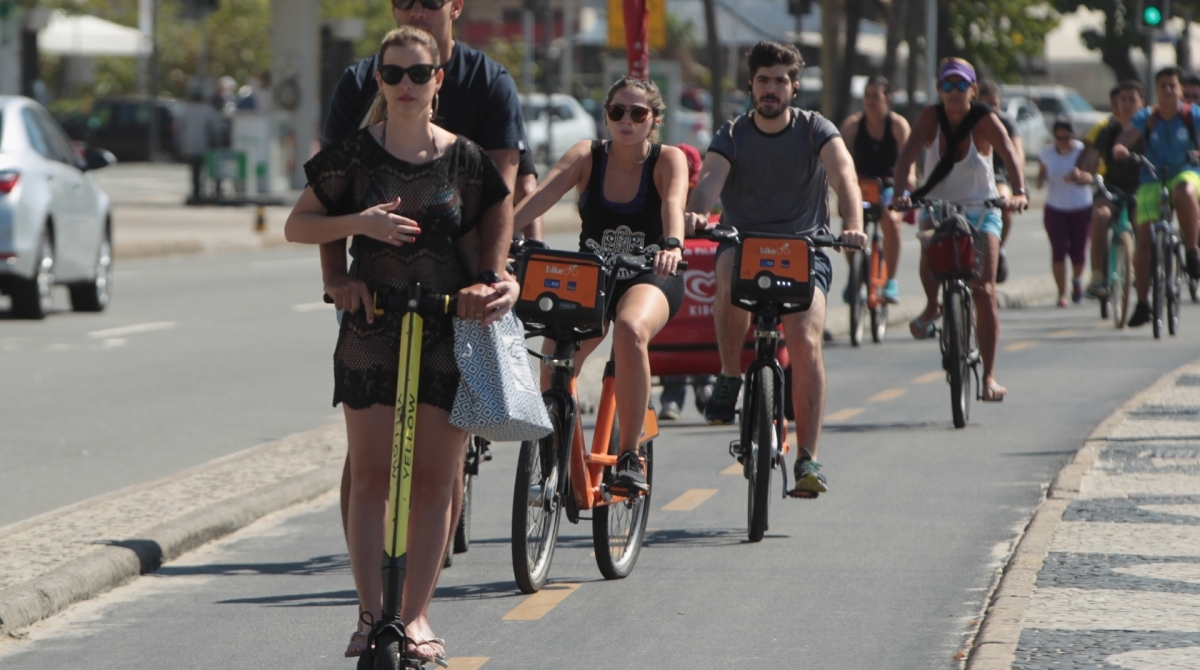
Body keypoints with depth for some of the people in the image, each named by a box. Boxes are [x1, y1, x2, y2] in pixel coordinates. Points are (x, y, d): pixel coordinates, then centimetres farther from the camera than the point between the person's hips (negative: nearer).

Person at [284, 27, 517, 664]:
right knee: (369, 476, -2)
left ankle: (416, 613, 8)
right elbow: (297, 225, 3)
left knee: (434, 479, 1)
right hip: (372, 326, 0)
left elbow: (498, 220, 12)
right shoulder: (354, 155, -1)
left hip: (448, 328, 0)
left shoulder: (464, 158, 0)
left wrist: (489, 281, -6)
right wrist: (359, 223, -14)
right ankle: (371, 614, 2)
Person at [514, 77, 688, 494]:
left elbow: (673, 202, -27)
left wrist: (672, 245, -49)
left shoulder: (668, 160, -6)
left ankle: (629, 456, -26)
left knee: (630, 328, -36)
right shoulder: (587, 156, -2)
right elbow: (544, 194, -19)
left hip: (649, 278, -2)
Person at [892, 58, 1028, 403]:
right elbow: (907, 154, -23)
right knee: (929, 251, -33)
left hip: (980, 210, -1)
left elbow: (1009, 154, -29)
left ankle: (989, 375, -5)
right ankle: (931, 307, 0)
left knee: (984, 290, -12)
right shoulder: (931, 117, -10)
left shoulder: (985, 120, -15)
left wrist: (1018, 192, -48)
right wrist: (901, 189, -42)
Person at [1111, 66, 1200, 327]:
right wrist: (1120, 147, -41)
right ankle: (1142, 304, 2)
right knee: (1144, 240, -9)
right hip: (1152, 180, 2)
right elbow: (1129, 134, -17)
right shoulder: (1147, 117, 0)